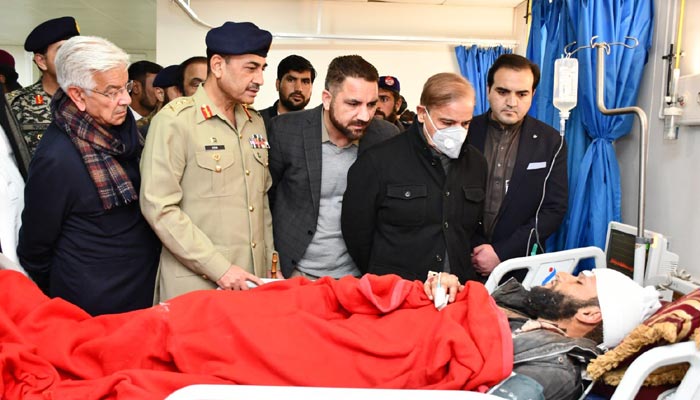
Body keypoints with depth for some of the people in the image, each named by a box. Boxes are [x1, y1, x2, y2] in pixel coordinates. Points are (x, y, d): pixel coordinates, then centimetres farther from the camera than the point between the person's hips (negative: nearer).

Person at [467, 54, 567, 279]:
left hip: (521, 264, 0)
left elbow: (555, 208, -5)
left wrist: (502, 252, -13)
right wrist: (476, 251, -11)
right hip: (463, 262, 0)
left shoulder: (551, 143, -2)